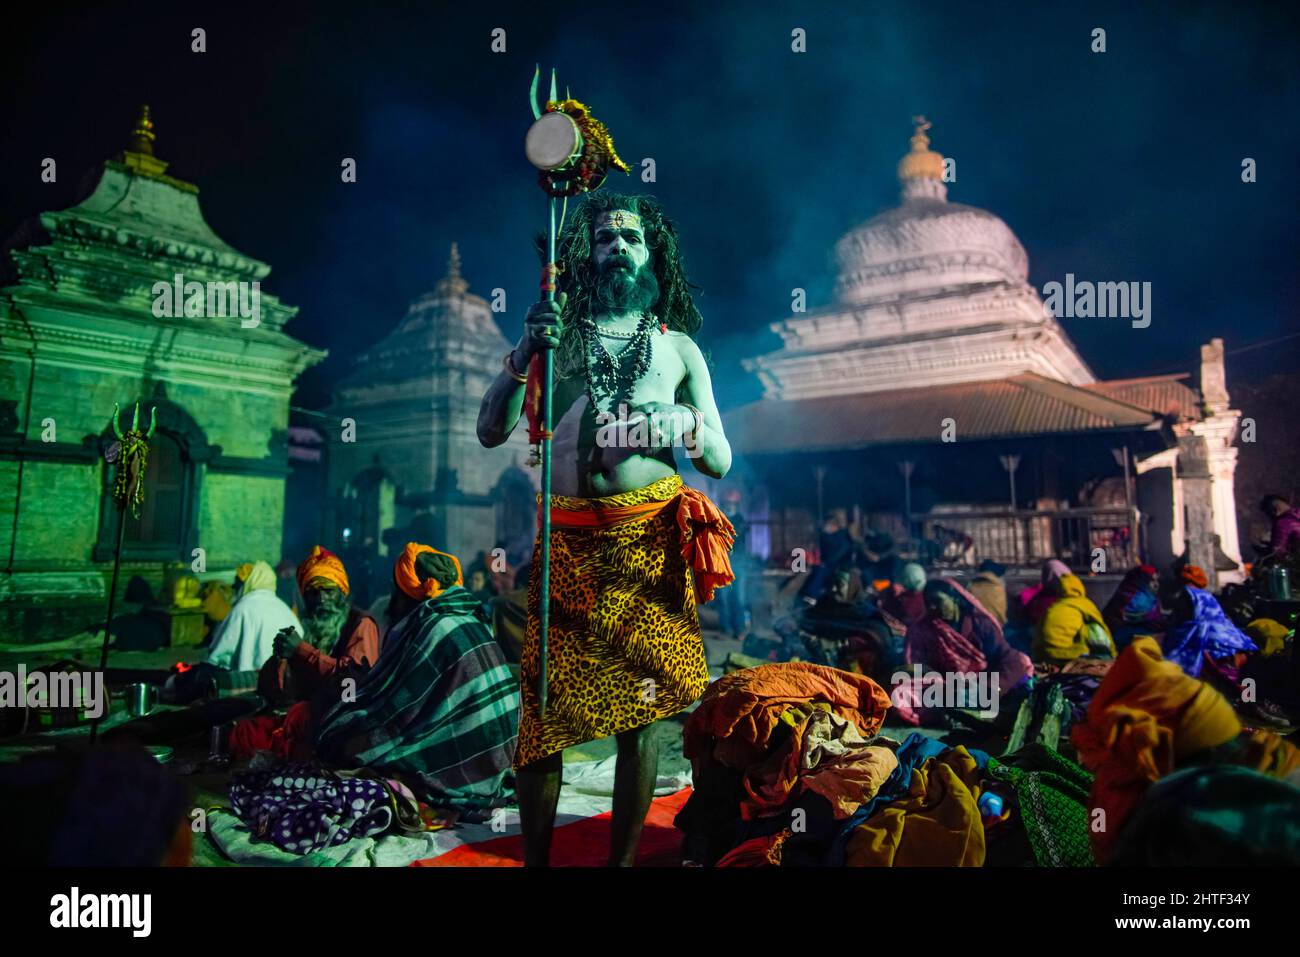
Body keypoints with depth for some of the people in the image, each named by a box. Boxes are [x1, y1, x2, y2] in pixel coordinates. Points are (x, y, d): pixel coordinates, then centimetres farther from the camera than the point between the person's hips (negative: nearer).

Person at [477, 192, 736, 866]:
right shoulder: (553, 334, 13)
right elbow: (491, 432, 4)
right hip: (567, 539, 0)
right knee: (545, 706, -1)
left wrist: (686, 427, -9)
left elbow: (721, 463, 12)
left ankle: (622, 860, 16)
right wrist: (525, 354, -9)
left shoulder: (679, 347, 14)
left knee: (640, 708, 2)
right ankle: (535, 857, 14)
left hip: (649, 538, 0)